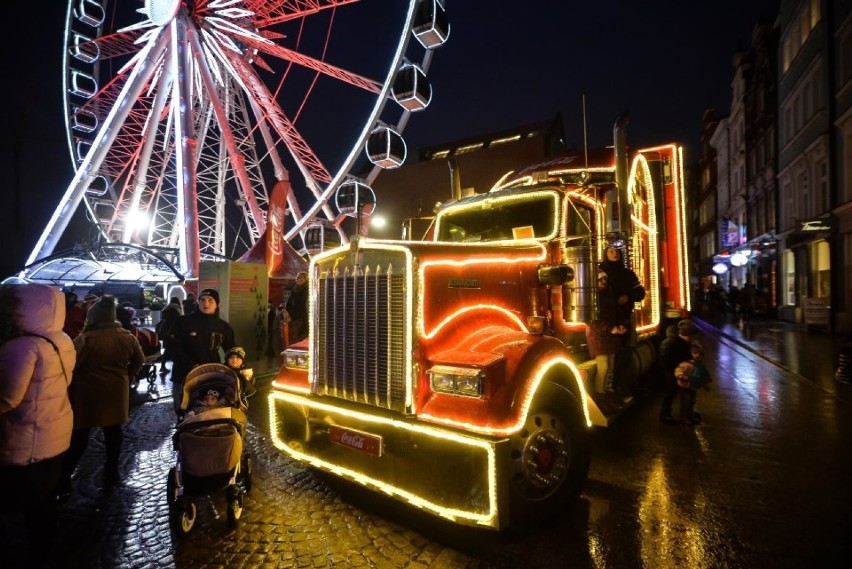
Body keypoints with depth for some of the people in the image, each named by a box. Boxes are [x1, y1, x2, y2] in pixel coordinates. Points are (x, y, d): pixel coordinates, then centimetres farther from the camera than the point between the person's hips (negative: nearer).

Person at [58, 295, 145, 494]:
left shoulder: (85, 339, -17)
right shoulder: (128, 337, -3)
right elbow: (139, 361, 8)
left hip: (86, 394, -3)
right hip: (115, 392, 4)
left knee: (79, 436, 6)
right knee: (113, 432, 15)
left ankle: (63, 480, 11)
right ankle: (111, 473, 25)